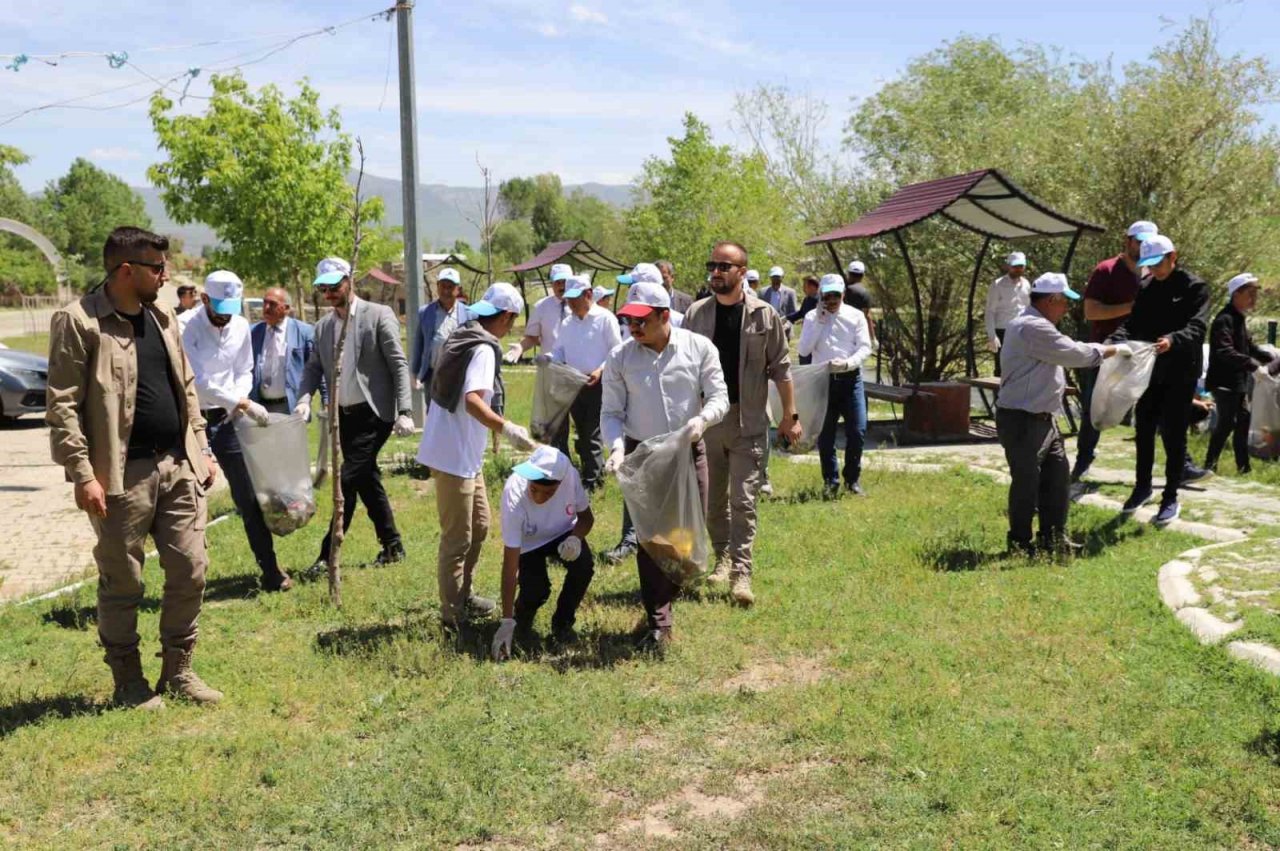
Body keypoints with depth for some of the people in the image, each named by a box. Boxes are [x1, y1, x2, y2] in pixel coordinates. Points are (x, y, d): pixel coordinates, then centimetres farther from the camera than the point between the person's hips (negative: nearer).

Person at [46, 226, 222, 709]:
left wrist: (201, 450, 15)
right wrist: (82, 474, -16)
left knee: (190, 570, 7)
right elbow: (62, 406, -11)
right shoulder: (78, 322, -8)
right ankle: (128, 683, 20)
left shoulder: (162, 318, 13)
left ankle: (178, 672, 22)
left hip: (179, 468, 6)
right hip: (123, 474, -6)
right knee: (122, 582, 5)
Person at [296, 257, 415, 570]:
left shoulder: (379, 315, -7)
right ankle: (392, 545, 25)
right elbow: (314, 367, 9)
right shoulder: (323, 326, 10)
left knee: (348, 480, -11)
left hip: (373, 414, -7)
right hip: (344, 414, 7)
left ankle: (329, 553, -5)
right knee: (367, 481, 13)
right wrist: (305, 398, -12)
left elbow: (399, 364, -10)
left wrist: (404, 411, -17)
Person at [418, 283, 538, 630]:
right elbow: (473, 401, -33)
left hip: (466, 454, 10)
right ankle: (453, 614, 9)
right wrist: (508, 429, -41)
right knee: (458, 537, -1)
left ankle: (462, 595, 33)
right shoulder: (484, 350, -19)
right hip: (455, 456, -10)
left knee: (479, 525, 20)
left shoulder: (461, 338, 11)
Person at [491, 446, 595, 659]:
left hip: (563, 534, 2)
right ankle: (522, 620, 12)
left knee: (583, 566, -27)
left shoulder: (570, 475, -30)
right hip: (528, 544, -2)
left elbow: (586, 516, -9)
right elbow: (510, 564, -35)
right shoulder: (514, 496, -37)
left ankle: (562, 623, 0)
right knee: (536, 590, -26)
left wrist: (575, 538, -33)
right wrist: (507, 622, -38)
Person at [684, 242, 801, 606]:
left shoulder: (764, 315, -3)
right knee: (712, 498, 12)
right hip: (707, 418, 3)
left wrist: (791, 416, -2)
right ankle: (723, 557, 29)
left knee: (743, 500, -5)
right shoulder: (696, 314, 3)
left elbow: (780, 368, 0)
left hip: (749, 421, -3)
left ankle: (741, 572, -1)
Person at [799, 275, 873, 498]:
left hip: (850, 379, -1)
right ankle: (830, 481, 18)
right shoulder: (812, 318, 5)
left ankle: (852, 479, 11)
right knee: (825, 435, 4)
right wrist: (819, 322, -10)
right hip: (823, 379, 1)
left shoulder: (855, 316, 3)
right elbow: (803, 350, -5)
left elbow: (865, 348, -3)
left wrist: (846, 363, -20)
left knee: (857, 431, -7)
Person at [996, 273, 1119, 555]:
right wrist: (1112, 350, -5)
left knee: (1057, 478, 13)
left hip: (1043, 419, 11)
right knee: (1027, 483, -2)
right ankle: (1020, 545, 10)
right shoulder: (1033, 328, -20)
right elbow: (1074, 353, -18)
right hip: (1022, 421, -11)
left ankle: (1054, 540, 22)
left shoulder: (1035, 325, 16)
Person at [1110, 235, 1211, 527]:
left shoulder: (1195, 287, -7)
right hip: (1149, 370, 5)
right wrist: (1115, 340, -18)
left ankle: (1171, 498, 8)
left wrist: (1173, 340, -40)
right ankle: (1143, 486, 29)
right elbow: (1133, 324, 4)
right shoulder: (1146, 290, 9)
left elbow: (1197, 327, -20)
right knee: (1144, 430, 12)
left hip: (1180, 372, -5)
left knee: (1173, 434, -1)